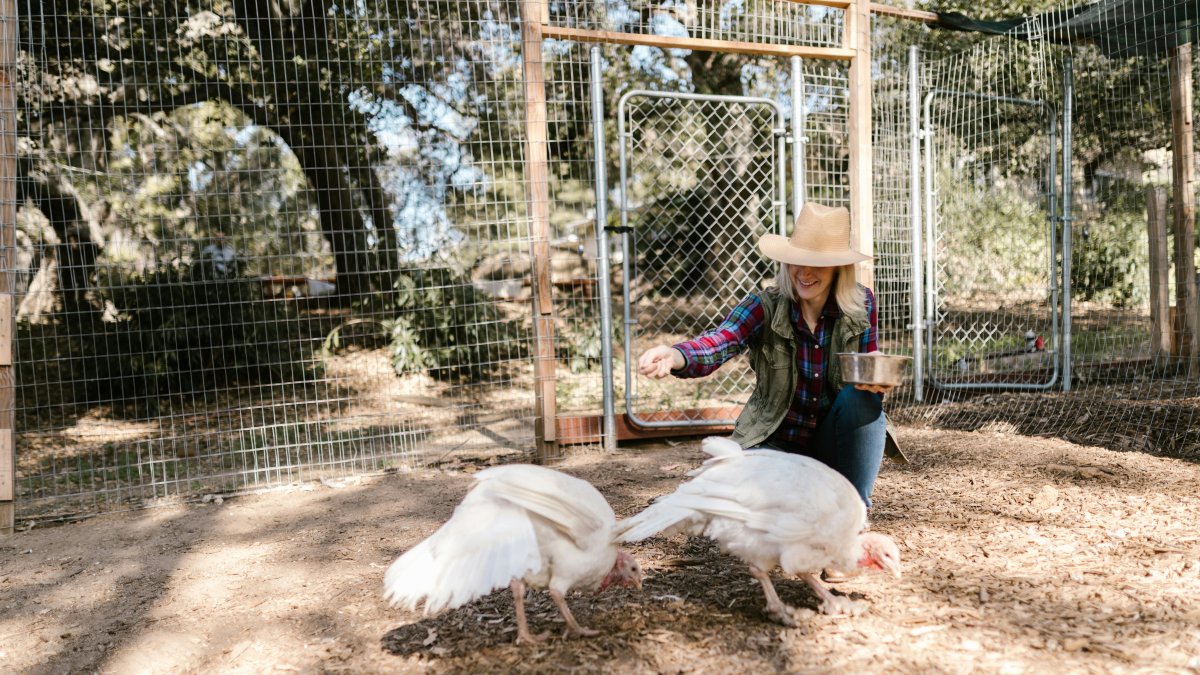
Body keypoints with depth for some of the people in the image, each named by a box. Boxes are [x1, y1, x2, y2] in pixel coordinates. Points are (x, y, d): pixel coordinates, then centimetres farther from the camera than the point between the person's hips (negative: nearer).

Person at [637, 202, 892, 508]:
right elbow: (719, 342, -35)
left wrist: (878, 380, -28)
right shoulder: (766, 306, -17)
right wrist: (673, 357, -57)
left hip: (834, 438, 1)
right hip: (777, 440, -1)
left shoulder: (862, 304, -10)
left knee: (862, 398, -28)